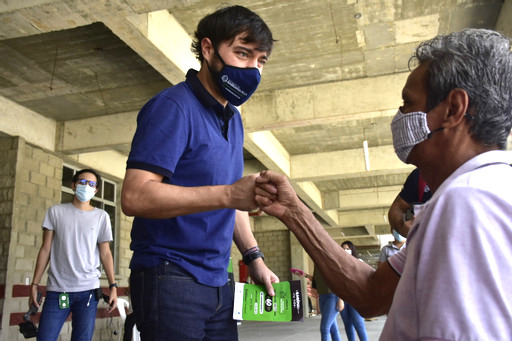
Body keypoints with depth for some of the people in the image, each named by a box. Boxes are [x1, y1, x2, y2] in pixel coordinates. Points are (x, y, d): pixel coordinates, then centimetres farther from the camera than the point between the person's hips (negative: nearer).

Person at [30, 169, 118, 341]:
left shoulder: (101, 216, 6)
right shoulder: (55, 212, 7)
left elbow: (105, 253, 6)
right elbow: (46, 249, 7)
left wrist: (113, 286, -1)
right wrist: (34, 284, 3)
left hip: (88, 289, 0)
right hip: (57, 289, 0)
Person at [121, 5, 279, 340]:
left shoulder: (233, 118, 12)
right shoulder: (172, 106, -13)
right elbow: (135, 196, -24)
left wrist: (254, 258, 10)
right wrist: (228, 194, -32)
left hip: (217, 283, 8)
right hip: (169, 279, -7)